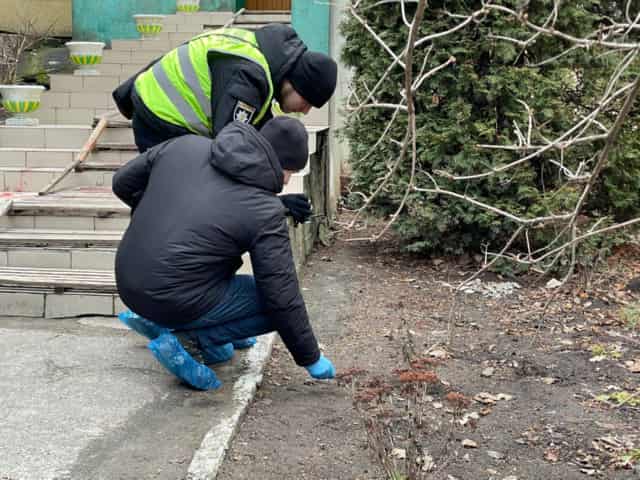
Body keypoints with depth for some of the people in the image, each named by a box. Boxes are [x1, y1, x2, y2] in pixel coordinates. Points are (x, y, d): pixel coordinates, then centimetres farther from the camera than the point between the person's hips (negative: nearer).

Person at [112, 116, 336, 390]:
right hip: (177, 302, -7)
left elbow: (123, 183, 12)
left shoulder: (185, 145, 1)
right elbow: (283, 297, -9)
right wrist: (311, 359, 4)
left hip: (127, 284, 7)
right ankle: (188, 341, -4)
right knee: (273, 304, 5)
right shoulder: (266, 211, -13)